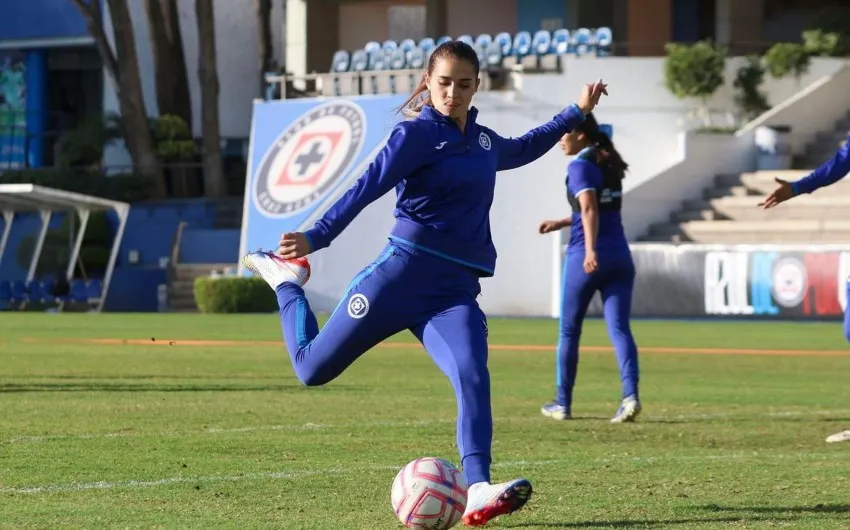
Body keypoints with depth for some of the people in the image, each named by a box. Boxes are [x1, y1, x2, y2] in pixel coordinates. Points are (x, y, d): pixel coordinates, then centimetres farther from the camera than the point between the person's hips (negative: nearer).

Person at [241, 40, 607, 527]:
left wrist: (577, 113, 43)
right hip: (404, 274, -4)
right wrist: (316, 237, -29)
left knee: (473, 376, -24)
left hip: (456, 290, 4)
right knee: (314, 369, 5)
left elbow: (524, 149, 42)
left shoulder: (483, 141, 17)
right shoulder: (416, 134, -5)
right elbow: (368, 187, -16)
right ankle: (287, 277, 35)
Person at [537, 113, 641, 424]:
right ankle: (630, 395, -23)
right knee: (619, 328, -4)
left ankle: (562, 404, 16)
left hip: (585, 258, -6)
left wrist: (590, 250, -32)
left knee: (569, 331, 9)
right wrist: (559, 224, 32)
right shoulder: (609, 165, 16)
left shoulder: (580, 167, -8)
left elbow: (589, 209, -21)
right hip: (619, 258, 6)